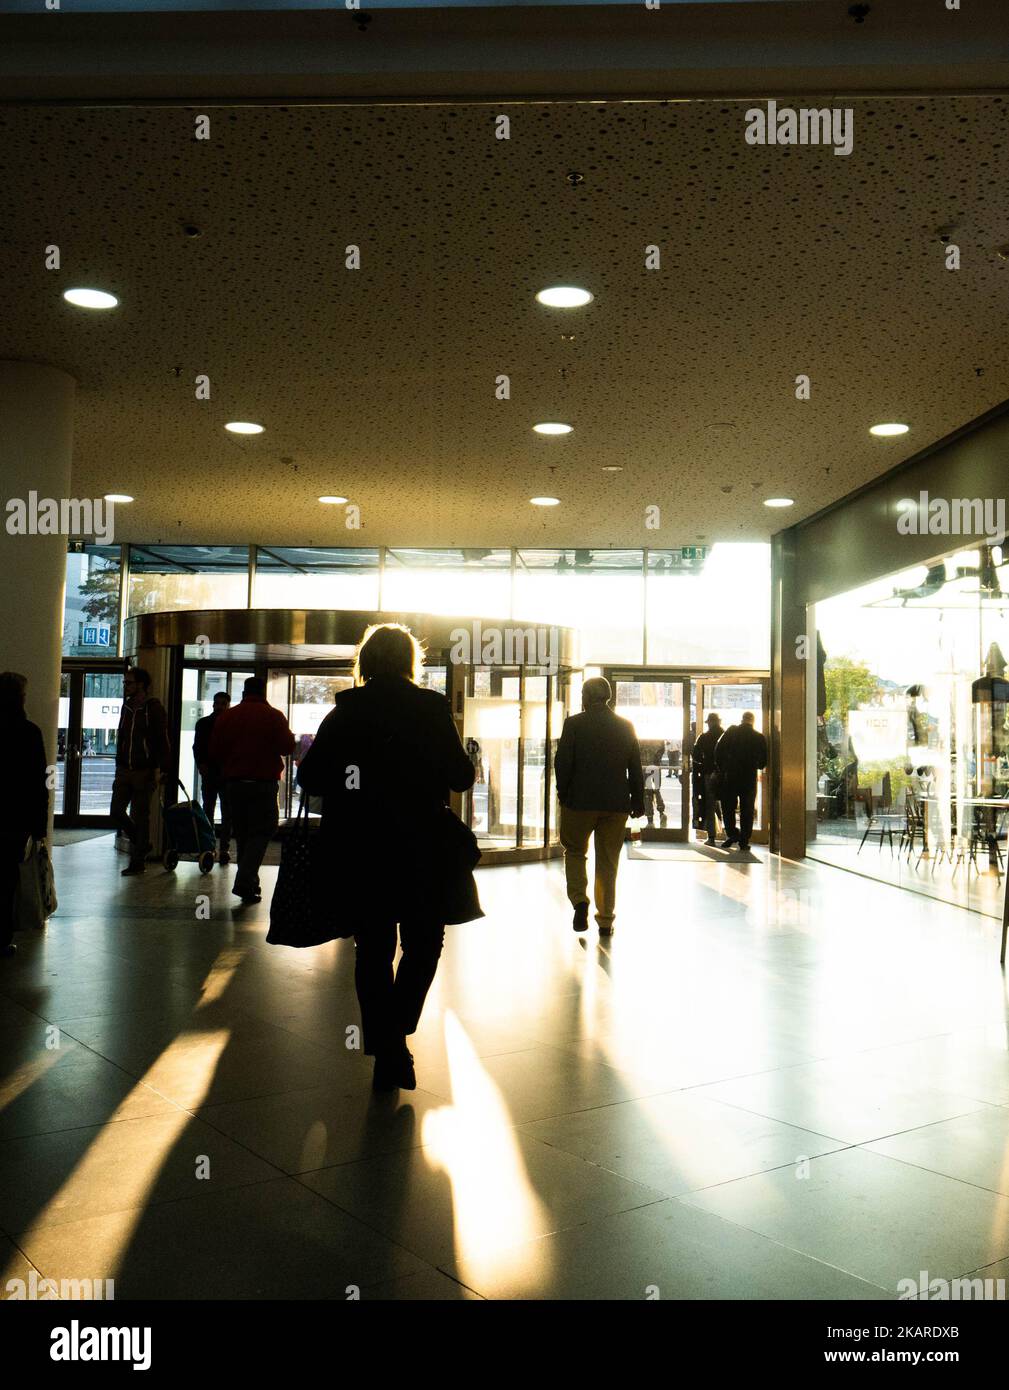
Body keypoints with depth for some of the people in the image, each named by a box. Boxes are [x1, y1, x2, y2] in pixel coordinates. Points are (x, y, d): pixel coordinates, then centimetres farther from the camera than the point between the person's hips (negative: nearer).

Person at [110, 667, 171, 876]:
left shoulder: (154, 708, -8)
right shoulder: (126, 707, 13)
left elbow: (163, 741, -11)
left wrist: (161, 770, -17)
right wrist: (119, 764, 14)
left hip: (144, 772, -6)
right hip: (124, 771, 6)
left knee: (140, 817, 0)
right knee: (116, 812, 2)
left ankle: (138, 861, 9)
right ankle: (141, 844, 24)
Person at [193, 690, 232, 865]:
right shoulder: (203, 724, 10)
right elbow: (197, 747, 9)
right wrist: (202, 765, -6)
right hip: (209, 773, 2)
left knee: (227, 814, -1)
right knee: (207, 811, 5)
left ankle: (225, 849, 1)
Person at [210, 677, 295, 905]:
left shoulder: (226, 716, 5)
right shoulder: (273, 716, -6)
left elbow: (214, 752, 6)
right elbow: (288, 747, -9)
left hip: (233, 782, 4)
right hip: (264, 783, -4)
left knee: (242, 833, 14)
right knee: (261, 832, -1)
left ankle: (250, 883, 17)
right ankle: (245, 882, -17)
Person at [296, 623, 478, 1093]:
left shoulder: (344, 712, 0)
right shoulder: (431, 709, -6)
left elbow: (309, 778, -1)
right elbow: (461, 776, -6)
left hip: (356, 851, 2)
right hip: (420, 849, -2)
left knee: (373, 949, 12)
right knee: (424, 943, 15)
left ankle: (385, 1051, 15)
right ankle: (397, 1033, 0)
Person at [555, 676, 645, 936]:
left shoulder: (574, 723, -6)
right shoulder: (626, 726, 4)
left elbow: (563, 762, -7)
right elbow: (635, 768, 6)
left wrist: (563, 793, 6)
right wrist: (638, 801, 13)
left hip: (580, 800, -2)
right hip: (616, 803, 3)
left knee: (575, 851, 15)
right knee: (608, 860, 11)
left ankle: (580, 900, -7)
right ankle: (605, 919, 13)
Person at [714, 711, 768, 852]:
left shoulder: (731, 732, -1)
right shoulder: (759, 737, 1)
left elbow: (718, 751, -3)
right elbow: (763, 761, 4)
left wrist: (721, 769, 8)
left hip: (730, 776, -1)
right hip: (750, 778, 1)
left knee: (728, 807, 10)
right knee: (747, 810, 6)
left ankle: (732, 834, 0)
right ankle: (744, 841, 5)